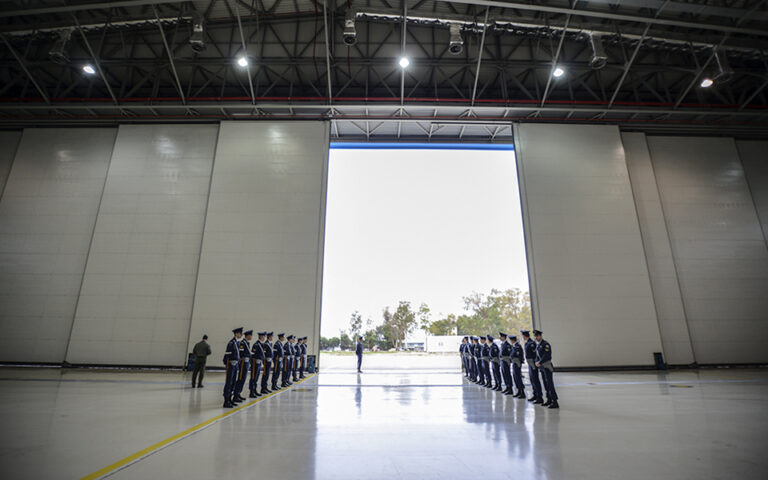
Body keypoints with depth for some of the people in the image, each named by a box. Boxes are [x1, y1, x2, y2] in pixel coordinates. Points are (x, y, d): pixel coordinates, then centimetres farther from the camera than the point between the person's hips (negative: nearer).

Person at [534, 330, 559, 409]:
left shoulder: (545, 344, -14)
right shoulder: (538, 345, 14)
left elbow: (546, 355, -21)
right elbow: (537, 355, 16)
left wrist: (540, 362, -19)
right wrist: (537, 362, 0)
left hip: (547, 366, -9)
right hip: (542, 367, 9)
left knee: (550, 384, -9)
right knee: (546, 384, 13)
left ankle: (555, 402, -7)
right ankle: (549, 400, 22)